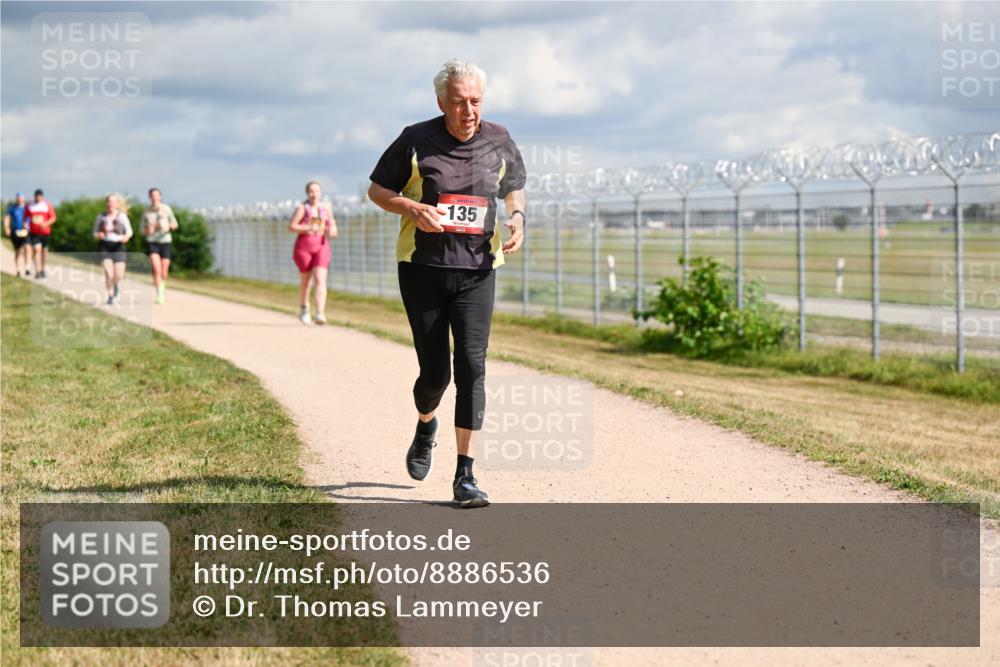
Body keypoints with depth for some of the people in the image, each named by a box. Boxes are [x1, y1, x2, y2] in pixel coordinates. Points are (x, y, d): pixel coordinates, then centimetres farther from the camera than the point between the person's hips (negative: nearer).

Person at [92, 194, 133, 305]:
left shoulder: (122, 216, 3)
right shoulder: (101, 217, 7)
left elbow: (129, 231, 4)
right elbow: (95, 232, 14)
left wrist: (126, 236, -19)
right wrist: (98, 235, -9)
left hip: (118, 247, 0)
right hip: (104, 247, 0)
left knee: (119, 276, -5)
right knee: (108, 273, -17)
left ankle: (115, 284, 33)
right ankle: (110, 296, 2)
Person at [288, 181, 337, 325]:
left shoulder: (326, 209, 8)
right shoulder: (302, 208, -3)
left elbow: (333, 230, 14)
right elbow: (291, 227, -10)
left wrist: (332, 231, -9)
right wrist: (308, 228, -21)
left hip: (321, 247, 1)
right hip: (304, 247, -1)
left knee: (320, 280, -15)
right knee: (305, 281, 12)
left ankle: (320, 314, -24)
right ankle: (304, 309, 36)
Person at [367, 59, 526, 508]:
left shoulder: (498, 141, 4)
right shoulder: (416, 140, -3)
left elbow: (514, 186, 21)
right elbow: (377, 189, 5)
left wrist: (517, 216, -1)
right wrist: (413, 209, -14)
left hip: (477, 271, 1)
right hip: (422, 269, -1)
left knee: (471, 365, -12)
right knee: (435, 372, 1)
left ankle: (465, 475, -8)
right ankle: (425, 428, 38)